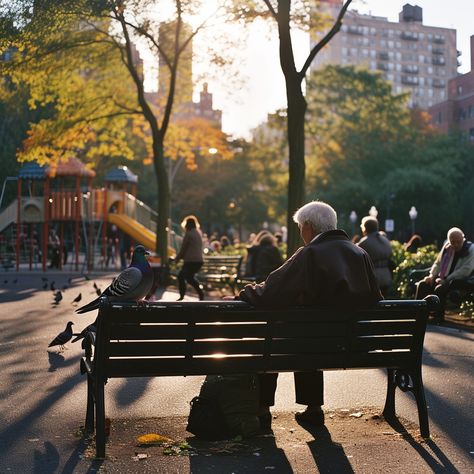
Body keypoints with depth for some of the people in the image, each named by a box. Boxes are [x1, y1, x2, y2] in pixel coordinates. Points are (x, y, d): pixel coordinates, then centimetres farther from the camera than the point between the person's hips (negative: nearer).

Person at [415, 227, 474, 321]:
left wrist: (446, 280, -21)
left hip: (460, 280, -7)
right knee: (422, 285, -14)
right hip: (441, 278, 7)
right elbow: (438, 262, 20)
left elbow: (466, 270, -18)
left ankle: (438, 317, -22)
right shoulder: (447, 246, 10)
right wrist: (432, 275, 0)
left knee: (440, 288, -33)